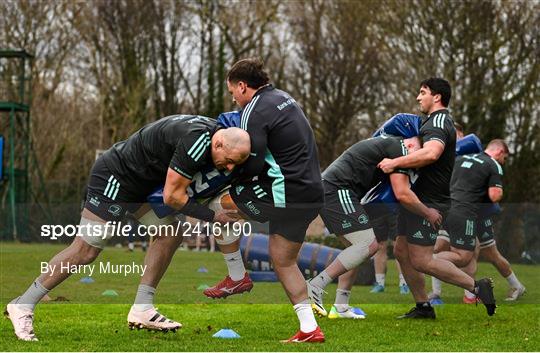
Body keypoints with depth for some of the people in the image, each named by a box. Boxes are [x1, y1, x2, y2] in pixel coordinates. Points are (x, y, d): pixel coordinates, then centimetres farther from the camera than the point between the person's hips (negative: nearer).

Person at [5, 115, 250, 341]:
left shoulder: (211, 130, -2)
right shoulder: (196, 142, -30)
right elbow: (172, 197, -23)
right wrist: (213, 217, -14)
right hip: (114, 176, -10)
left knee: (171, 234, 3)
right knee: (86, 251, -10)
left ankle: (141, 309, 4)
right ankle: (23, 305, -3)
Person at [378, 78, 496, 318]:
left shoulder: (438, 123, -15)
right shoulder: (436, 122, 19)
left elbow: (431, 153, -36)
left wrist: (395, 163, -30)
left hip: (429, 200, -10)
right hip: (418, 198, 10)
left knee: (421, 260, -11)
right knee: (401, 251, 11)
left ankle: (477, 286, -7)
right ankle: (423, 306, 16)